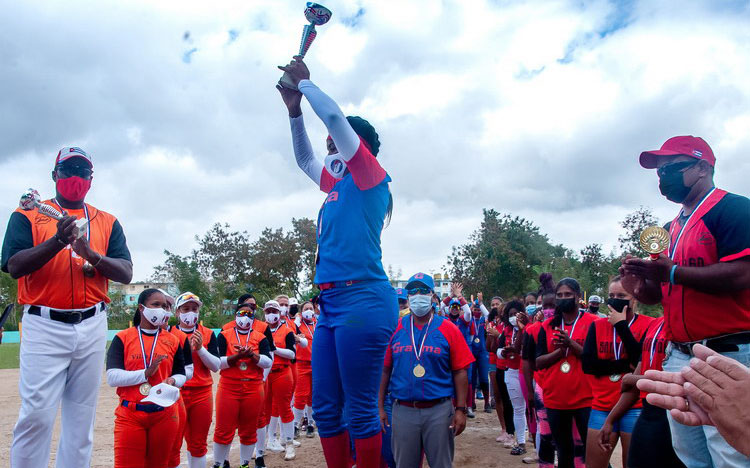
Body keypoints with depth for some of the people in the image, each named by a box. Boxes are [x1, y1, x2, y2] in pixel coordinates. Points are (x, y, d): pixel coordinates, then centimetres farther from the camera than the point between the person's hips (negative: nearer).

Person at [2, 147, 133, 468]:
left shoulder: (107, 222, 12)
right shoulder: (27, 215, 6)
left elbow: (126, 273, 2)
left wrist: (93, 256, -16)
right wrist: (58, 241, -22)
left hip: (92, 326, 3)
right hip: (44, 325, -2)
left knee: (82, 416, 8)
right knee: (37, 413, -7)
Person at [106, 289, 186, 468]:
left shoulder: (173, 341, 7)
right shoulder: (122, 338, -1)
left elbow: (181, 375, 10)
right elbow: (112, 377, -10)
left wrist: (172, 381, -12)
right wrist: (146, 373, -18)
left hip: (165, 414, 3)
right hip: (130, 415, -2)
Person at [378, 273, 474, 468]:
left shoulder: (448, 329, -1)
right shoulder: (395, 328, 2)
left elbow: (460, 372, -1)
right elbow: (385, 370, 4)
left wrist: (461, 410, -6)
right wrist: (380, 407, 2)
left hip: (439, 410, -1)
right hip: (403, 411, 1)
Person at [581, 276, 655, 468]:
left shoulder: (648, 324, -1)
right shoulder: (597, 326, 7)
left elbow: (642, 360, -15)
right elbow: (587, 364, -4)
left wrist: (621, 325, -13)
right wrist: (625, 365, -12)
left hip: (635, 407, -3)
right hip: (602, 407, 3)